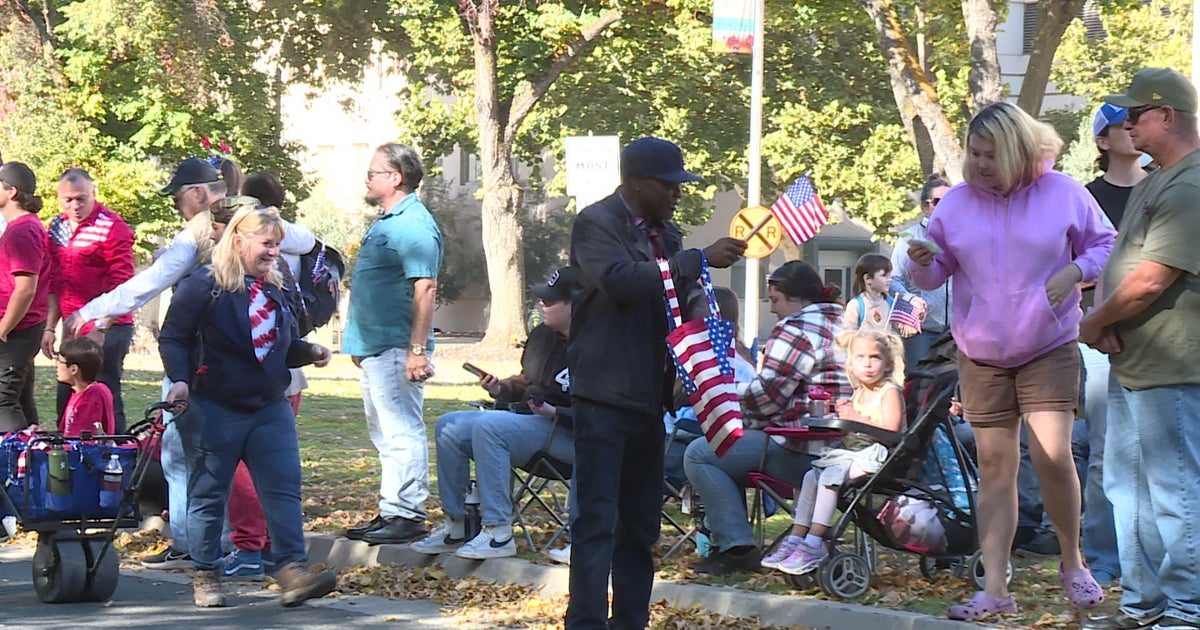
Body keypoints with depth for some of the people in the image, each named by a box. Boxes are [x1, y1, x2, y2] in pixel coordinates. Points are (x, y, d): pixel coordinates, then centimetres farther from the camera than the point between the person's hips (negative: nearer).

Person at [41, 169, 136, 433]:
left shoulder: (112, 227, -10)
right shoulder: (57, 227, 12)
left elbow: (121, 286, -14)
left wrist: (100, 328, -21)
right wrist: (49, 327, 15)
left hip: (108, 329, -7)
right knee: (66, 399, 7)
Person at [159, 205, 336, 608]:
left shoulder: (273, 290, 13)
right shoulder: (204, 287, -9)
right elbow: (173, 338, -9)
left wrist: (309, 352, 5)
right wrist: (180, 379, -23)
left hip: (270, 409, 6)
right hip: (214, 410, -6)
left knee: (284, 489, -5)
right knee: (208, 494, 4)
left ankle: (292, 571, -10)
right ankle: (205, 576, 13)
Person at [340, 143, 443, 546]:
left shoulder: (414, 226, -15)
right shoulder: (386, 222, 18)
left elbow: (425, 290, -22)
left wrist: (417, 350, -26)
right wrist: (359, 343, 24)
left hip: (396, 348, -11)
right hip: (374, 348, 11)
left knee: (402, 432, -9)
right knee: (385, 434, 14)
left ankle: (408, 515, -7)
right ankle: (390, 512, 20)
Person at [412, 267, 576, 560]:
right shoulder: (542, 335, 11)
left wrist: (554, 412, -27)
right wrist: (501, 388, 7)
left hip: (566, 434, -10)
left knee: (488, 427, -32)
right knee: (449, 427, 1)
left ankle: (499, 534, -31)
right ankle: (455, 526, 2)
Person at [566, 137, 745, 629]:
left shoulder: (666, 233, 16)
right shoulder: (596, 224, -8)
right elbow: (620, 279, -27)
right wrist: (699, 260, -24)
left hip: (649, 398, 8)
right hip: (604, 395, -8)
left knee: (641, 526, 11)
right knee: (597, 519, -11)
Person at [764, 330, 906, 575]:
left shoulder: (890, 392, -7)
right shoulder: (859, 394, 19)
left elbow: (891, 431, -18)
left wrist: (857, 419, -19)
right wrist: (844, 415, 1)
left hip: (876, 455, -9)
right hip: (851, 451, 9)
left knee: (830, 475, -26)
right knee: (812, 475, -8)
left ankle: (815, 543, -26)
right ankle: (796, 537, -9)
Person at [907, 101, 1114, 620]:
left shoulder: (1063, 193, -3)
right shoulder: (957, 203, 3)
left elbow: (1105, 245, 6)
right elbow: (935, 273, 8)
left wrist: (1075, 271, -14)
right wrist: (922, 263, -16)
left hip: (1049, 349, -2)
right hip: (980, 357, 2)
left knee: (1052, 455, -15)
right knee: (995, 468, 2)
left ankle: (1073, 563, 8)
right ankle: (994, 589, 3)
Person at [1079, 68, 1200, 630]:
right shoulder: (1153, 183, 16)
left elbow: (1149, 282, -23)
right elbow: (1118, 258, 18)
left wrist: (1093, 324, -8)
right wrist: (1104, 315, -1)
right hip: (1130, 364, 11)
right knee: (1129, 488, 16)